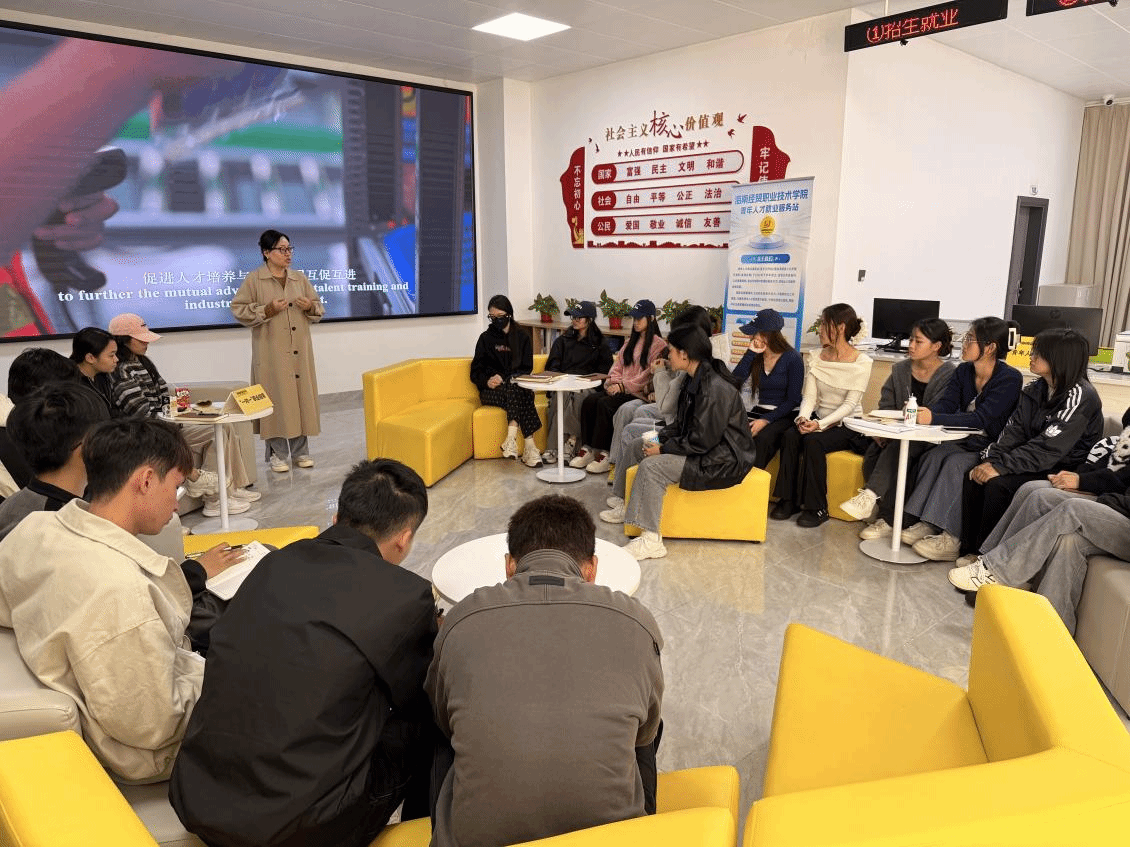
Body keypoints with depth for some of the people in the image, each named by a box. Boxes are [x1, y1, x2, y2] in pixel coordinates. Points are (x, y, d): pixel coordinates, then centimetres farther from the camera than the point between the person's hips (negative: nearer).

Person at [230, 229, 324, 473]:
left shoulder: (300, 278, 11)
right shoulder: (253, 279, -1)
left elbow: (319, 308, 16)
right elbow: (238, 309, -4)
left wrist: (311, 307, -7)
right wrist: (266, 310, -16)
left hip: (299, 350, 4)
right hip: (271, 352, -4)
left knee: (301, 395, 5)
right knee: (276, 397, -4)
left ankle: (300, 450, 16)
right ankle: (278, 453, 7)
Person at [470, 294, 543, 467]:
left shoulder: (522, 338, 14)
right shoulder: (486, 338, 13)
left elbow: (526, 369, 6)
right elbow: (476, 371, 10)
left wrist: (505, 379, -11)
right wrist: (487, 381, -13)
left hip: (517, 386, 1)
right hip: (491, 390, -1)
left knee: (516, 391, -37)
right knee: (516, 394, -34)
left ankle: (512, 438, -48)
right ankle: (529, 445, -46)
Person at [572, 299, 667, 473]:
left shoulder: (658, 344, -4)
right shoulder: (631, 341, 22)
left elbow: (649, 375, -12)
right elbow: (618, 365, 19)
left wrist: (623, 386, -15)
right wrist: (614, 382, -2)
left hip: (640, 393, -7)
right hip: (620, 389, 7)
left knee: (605, 404, -29)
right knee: (589, 400, -17)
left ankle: (603, 453, -23)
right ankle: (587, 448, -16)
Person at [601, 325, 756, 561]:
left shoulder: (715, 389, -26)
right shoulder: (695, 380, 6)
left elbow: (701, 441, -26)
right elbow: (682, 424, 15)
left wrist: (662, 449, -17)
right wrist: (658, 438, -1)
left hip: (722, 461, -11)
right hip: (702, 447, 11)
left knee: (652, 466, -27)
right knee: (637, 445, 15)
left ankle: (651, 541, -22)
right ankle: (625, 506, 29)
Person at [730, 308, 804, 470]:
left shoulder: (793, 359, -5)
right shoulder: (755, 356, 8)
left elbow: (793, 400, -7)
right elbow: (734, 382, -6)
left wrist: (766, 420, -19)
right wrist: (751, 352, -8)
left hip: (785, 415, -4)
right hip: (759, 412, 4)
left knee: (761, 438, -35)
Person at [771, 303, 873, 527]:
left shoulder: (861, 362, -9)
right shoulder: (816, 357, 5)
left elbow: (850, 404, -15)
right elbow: (809, 396, 0)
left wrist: (821, 424, -28)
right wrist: (803, 418, -21)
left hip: (846, 424, -4)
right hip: (818, 419, 5)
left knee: (813, 441, -32)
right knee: (790, 435, -25)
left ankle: (817, 508, -20)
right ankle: (788, 500, -16)